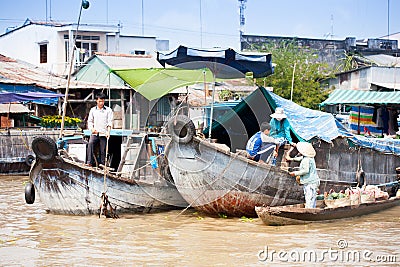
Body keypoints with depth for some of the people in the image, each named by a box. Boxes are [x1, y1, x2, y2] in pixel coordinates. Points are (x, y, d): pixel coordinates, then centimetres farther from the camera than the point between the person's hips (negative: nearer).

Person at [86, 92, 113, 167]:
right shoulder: (93, 110, 15)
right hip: (94, 133, 1)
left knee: (103, 150, -3)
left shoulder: (108, 110, 8)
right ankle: (90, 162, -30)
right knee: (90, 144, -25)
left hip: (103, 133, -1)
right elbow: (90, 121, 15)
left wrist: (108, 131, -13)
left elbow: (110, 122, 1)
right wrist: (91, 128, -5)